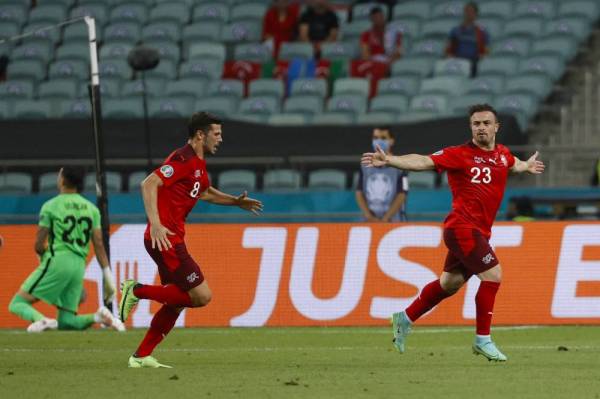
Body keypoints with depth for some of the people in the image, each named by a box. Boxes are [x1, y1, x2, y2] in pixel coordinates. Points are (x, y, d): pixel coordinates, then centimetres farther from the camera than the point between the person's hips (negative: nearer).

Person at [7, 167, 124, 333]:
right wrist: (107, 276, 9)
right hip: (79, 266, 5)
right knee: (66, 321, 14)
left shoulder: (51, 206, -2)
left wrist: (43, 256, 22)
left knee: (17, 304, 2)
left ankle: (41, 320, -30)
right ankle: (98, 316, -14)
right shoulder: (91, 208, 12)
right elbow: (99, 244, 7)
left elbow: (39, 245, -1)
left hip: (56, 262, -5)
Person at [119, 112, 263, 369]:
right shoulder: (183, 159, -14)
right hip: (165, 238, -10)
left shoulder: (198, 164, 17)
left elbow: (204, 192, 39)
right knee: (201, 296, -11)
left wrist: (236, 201, 31)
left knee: (177, 303, 13)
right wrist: (155, 224, -33)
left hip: (172, 239, 10)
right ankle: (138, 291, -7)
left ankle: (142, 356, 16)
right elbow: (149, 184, -24)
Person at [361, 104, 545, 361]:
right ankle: (483, 340, -6)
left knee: (450, 283, 17)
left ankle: (405, 319, 33)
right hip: (463, 227, -8)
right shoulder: (460, 154, -9)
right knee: (492, 275, -15)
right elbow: (424, 162, -18)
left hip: (479, 231, 8)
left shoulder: (502, 154, 11)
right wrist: (389, 161, -29)